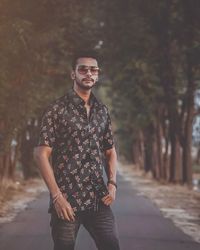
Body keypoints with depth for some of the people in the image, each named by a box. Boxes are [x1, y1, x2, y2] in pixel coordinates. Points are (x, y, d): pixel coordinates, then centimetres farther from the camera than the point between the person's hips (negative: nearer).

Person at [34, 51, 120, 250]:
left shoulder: (102, 111, 12)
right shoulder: (57, 110, -4)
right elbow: (42, 154, -8)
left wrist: (112, 183, 3)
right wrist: (57, 195, -14)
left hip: (99, 201, 4)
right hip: (67, 201, -4)